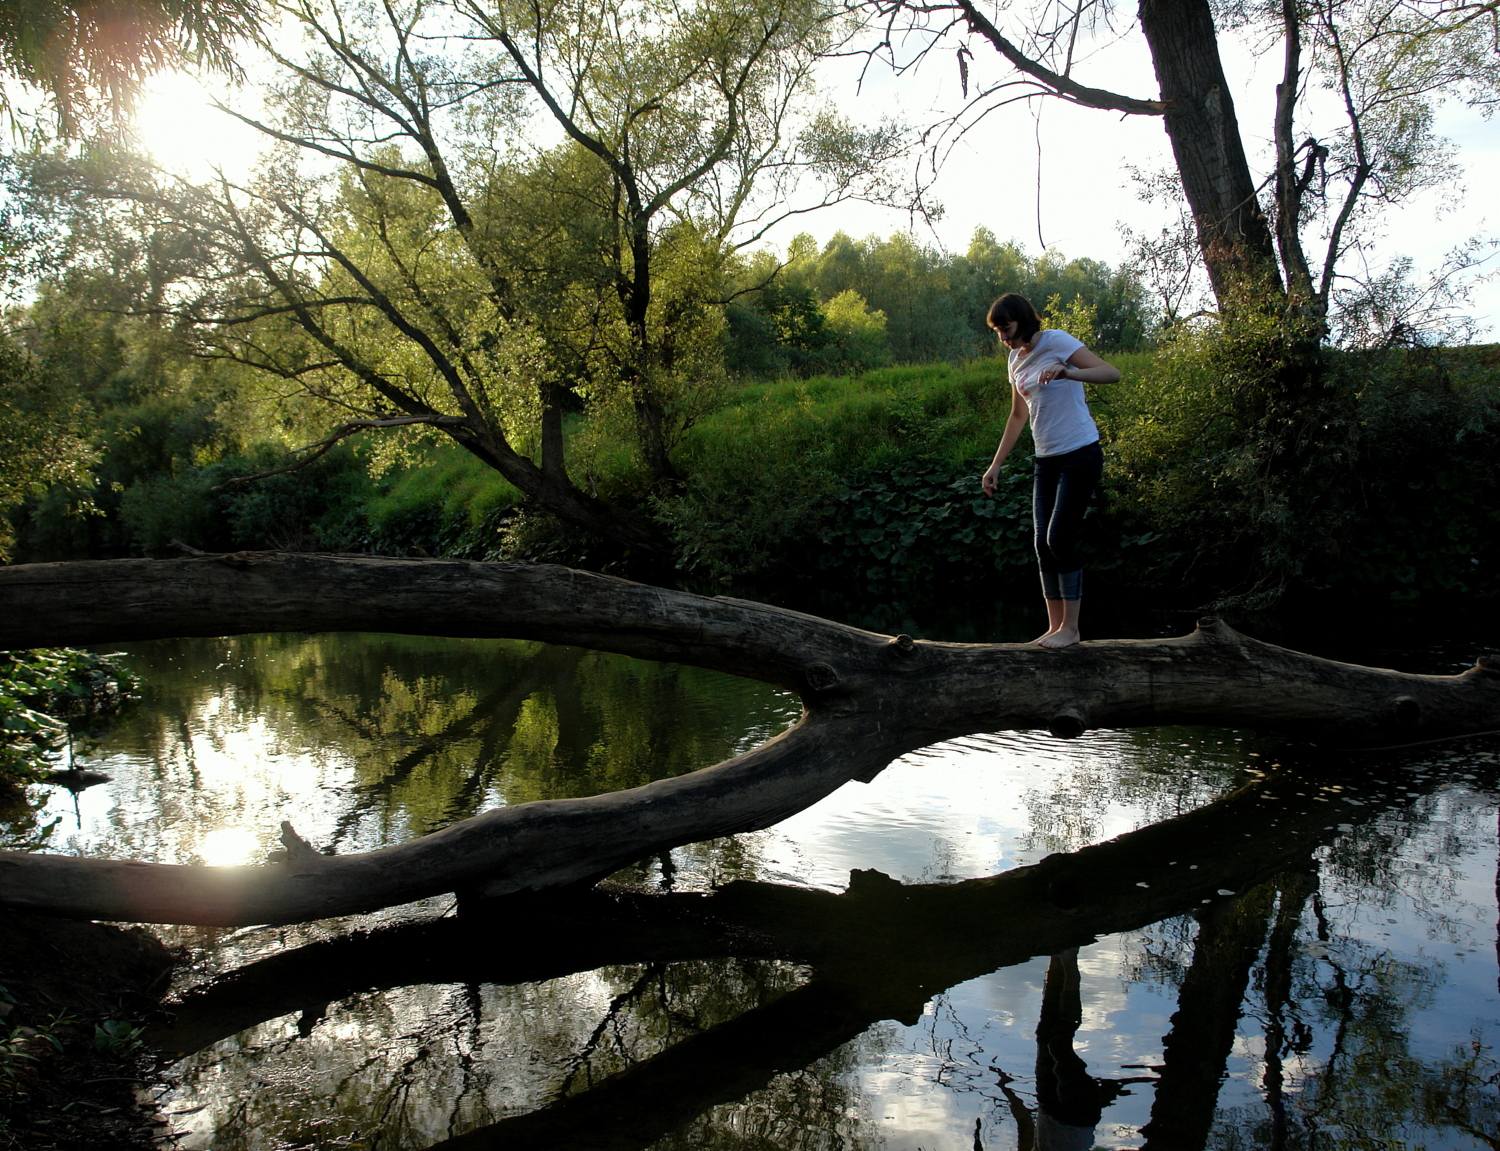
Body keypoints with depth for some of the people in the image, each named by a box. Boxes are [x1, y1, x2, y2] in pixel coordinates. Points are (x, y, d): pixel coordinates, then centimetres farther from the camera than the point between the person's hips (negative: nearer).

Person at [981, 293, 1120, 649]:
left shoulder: (1056, 341, -10)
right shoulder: (1016, 360, 12)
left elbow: (1111, 373, -20)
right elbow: (1018, 416, 21)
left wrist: (1068, 372, -38)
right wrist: (996, 465, 19)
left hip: (1079, 455, -8)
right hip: (1046, 460, 8)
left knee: (1060, 539, -11)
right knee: (1044, 544, 4)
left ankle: (1070, 627, -2)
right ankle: (1055, 627, 10)